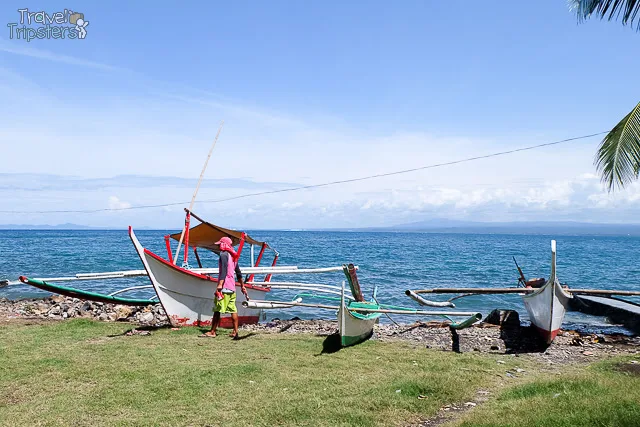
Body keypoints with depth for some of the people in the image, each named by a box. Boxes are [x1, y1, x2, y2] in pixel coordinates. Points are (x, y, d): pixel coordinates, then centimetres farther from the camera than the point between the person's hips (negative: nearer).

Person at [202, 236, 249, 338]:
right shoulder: (233, 256, 17)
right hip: (232, 287, 9)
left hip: (224, 287, -9)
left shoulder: (224, 255, -9)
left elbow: (224, 270, -22)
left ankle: (212, 332, -3)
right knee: (233, 309, 9)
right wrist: (242, 285, 30)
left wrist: (220, 285, -28)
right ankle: (235, 332, 10)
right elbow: (238, 272, 23)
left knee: (217, 310, -5)